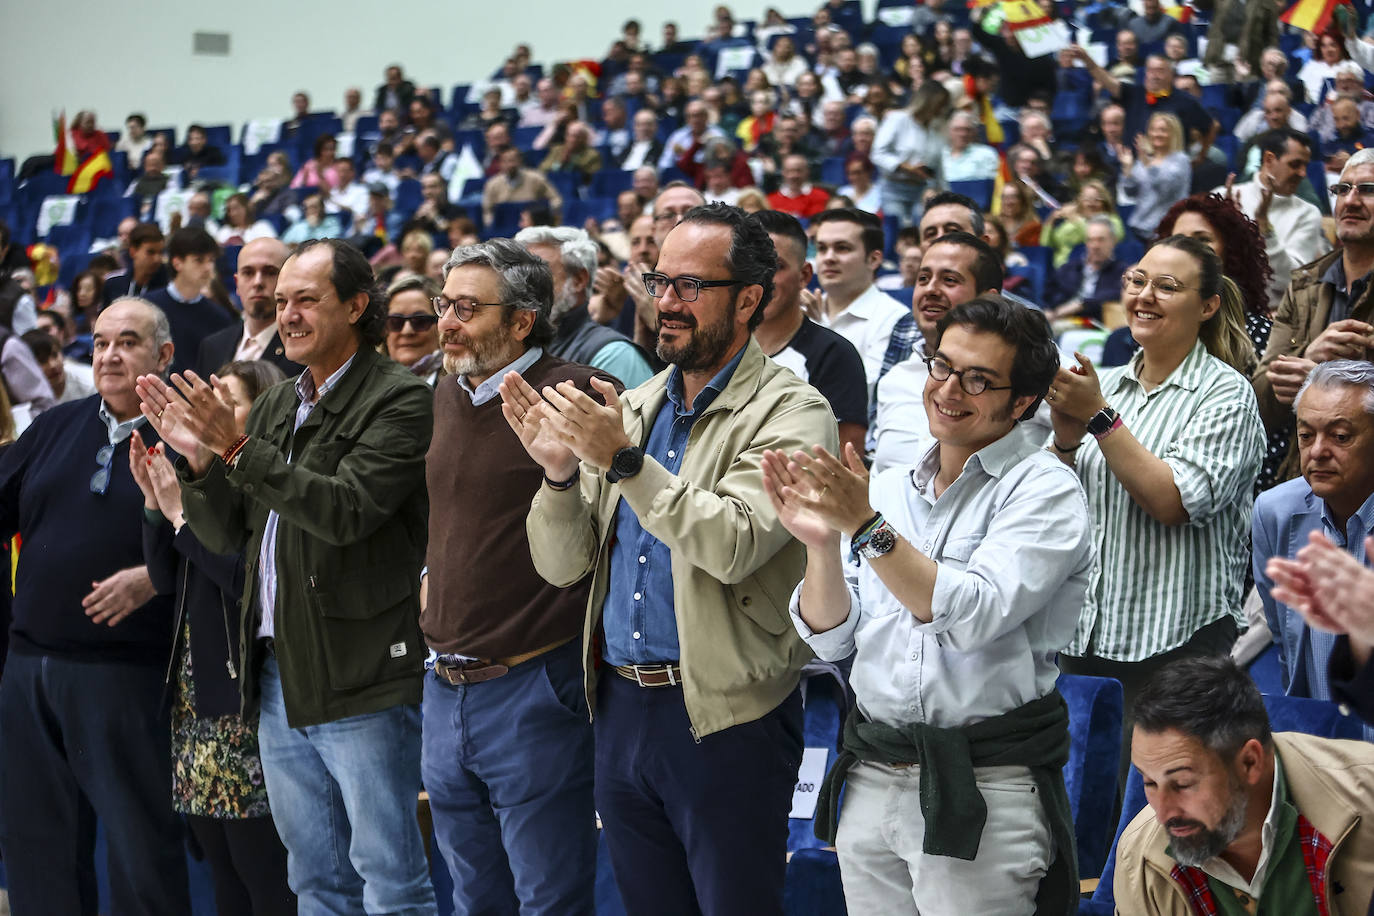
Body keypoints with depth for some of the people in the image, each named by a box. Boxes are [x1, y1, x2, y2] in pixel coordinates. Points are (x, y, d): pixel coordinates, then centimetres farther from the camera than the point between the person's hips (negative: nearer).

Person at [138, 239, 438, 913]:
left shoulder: (399, 401, -8)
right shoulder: (277, 407, 16)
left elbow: (346, 510, -21)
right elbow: (225, 535, 15)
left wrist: (236, 449, -23)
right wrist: (196, 456, -3)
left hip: (361, 679, -8)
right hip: (278, 674, 8)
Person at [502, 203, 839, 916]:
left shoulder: (791, 413, -9)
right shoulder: (631, 409, 10)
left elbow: (734, 546, -25)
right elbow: (561, 565, 7)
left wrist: (624, 460, -25)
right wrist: (561, 471, -11)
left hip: (723, 719, -6)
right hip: (621, 707, 6)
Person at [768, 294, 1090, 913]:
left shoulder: (1043, 491, -6)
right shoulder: (887, 488, 10)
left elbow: (973, 615, -20)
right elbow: (831, 640, 7)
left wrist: (866, 527, -24)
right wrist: (821, 545, -11)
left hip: (985, 792, -5)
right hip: (872, 784, 5)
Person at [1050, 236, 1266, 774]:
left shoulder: (1225, 393, -4)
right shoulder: (1102, 385, 12)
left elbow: (1176, 501, -17)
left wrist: (1100, 417, -17)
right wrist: (1065, 441, -9)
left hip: (1178, 643, -5)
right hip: (1086, 636, 5)